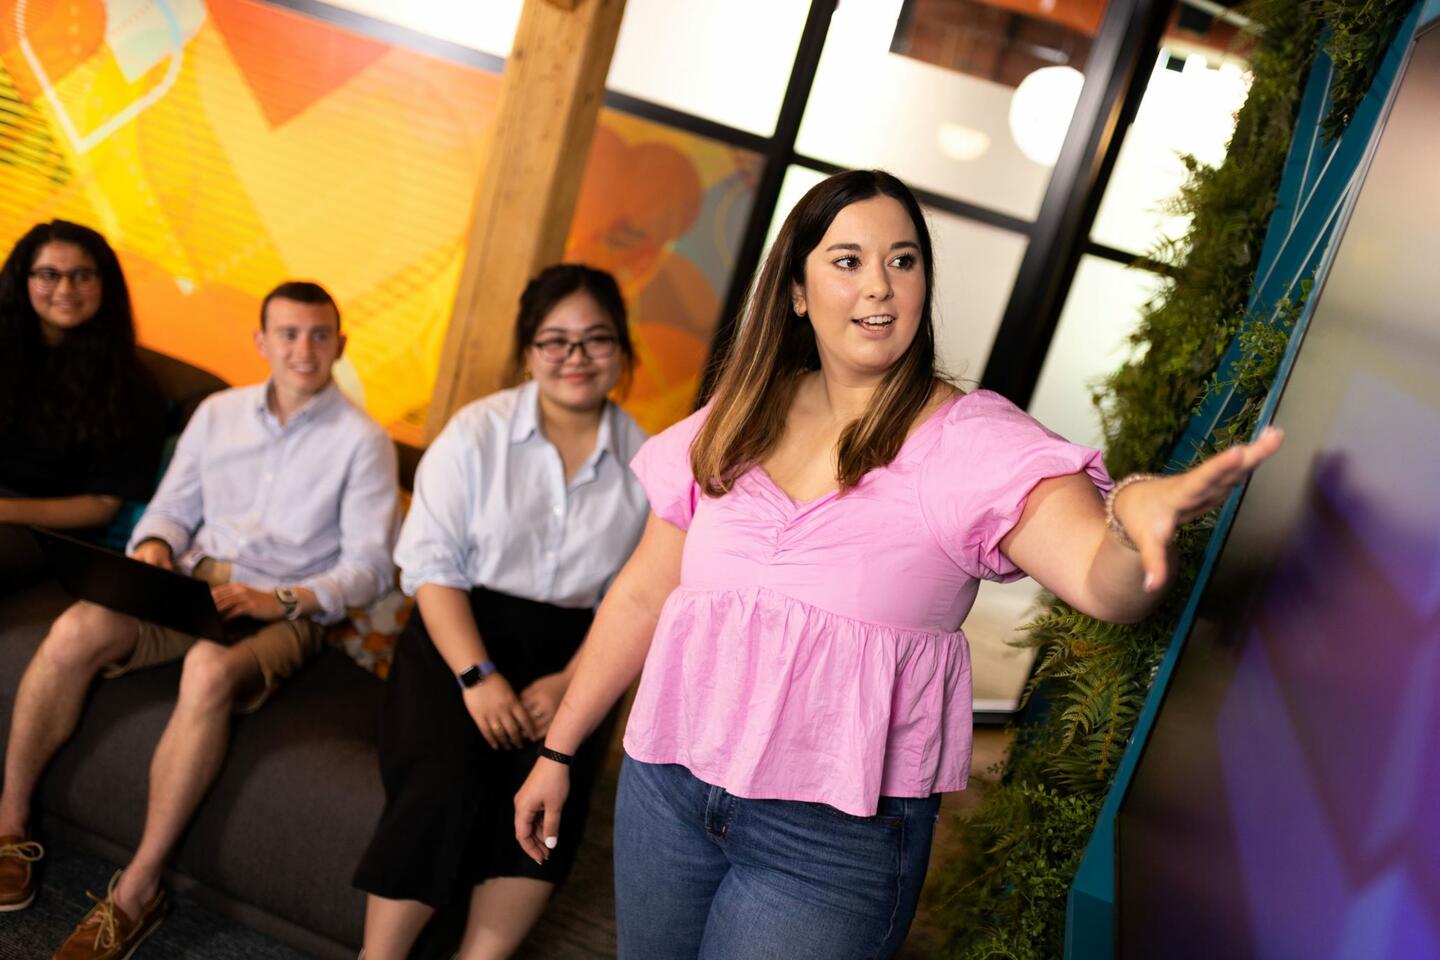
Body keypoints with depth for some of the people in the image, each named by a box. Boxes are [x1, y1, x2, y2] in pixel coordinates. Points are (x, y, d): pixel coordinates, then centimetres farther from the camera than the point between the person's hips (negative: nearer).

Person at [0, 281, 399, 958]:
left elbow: (369, 567, -5)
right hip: (191, 582, 4)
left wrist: (282, 601, -18)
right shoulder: (218, 413, 14)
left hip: (285, 611, -4)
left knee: (210, 670, -37)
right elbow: (172, 507, 17)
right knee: (76, 630, -26)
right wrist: (154, 547, -7)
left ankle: (139, 889, -26)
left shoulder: (362, 441, -1)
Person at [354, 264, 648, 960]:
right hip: (460, 639, -1)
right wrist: (478, 677, -16)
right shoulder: (476, 433, 0)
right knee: (445, 785, -25)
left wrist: (569, 683, -13)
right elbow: (431, 563, -4)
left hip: (570, 658, 1)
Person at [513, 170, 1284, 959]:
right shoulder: (735, 423, 3)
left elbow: (1106, 584, -24)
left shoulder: (974, 440, -9)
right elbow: (642, 595, 9)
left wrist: (1139, 515, -48)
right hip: (666, 793, 4)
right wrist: (557, 751, 13)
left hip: (834, 836, -4)